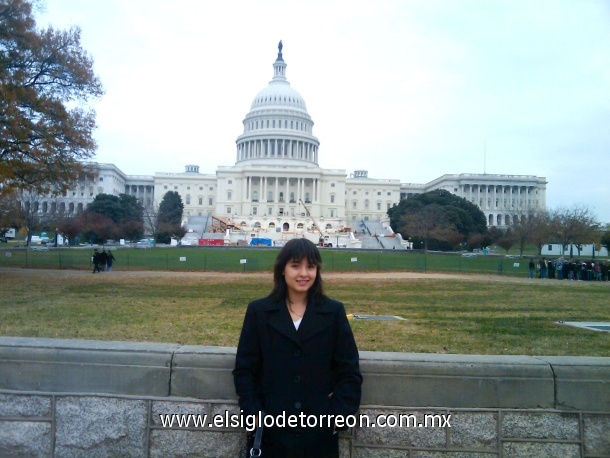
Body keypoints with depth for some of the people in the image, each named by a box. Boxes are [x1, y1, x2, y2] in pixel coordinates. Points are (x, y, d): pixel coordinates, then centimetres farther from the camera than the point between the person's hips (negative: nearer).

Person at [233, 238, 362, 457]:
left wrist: (339, 412, -7)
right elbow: (244, 369, 2)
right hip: (272, 428, 0)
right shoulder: (258, 311, 0)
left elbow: (350, 371, 2)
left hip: (320, 427, 1)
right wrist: (253, 412, -7)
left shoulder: (334, 312, 0)